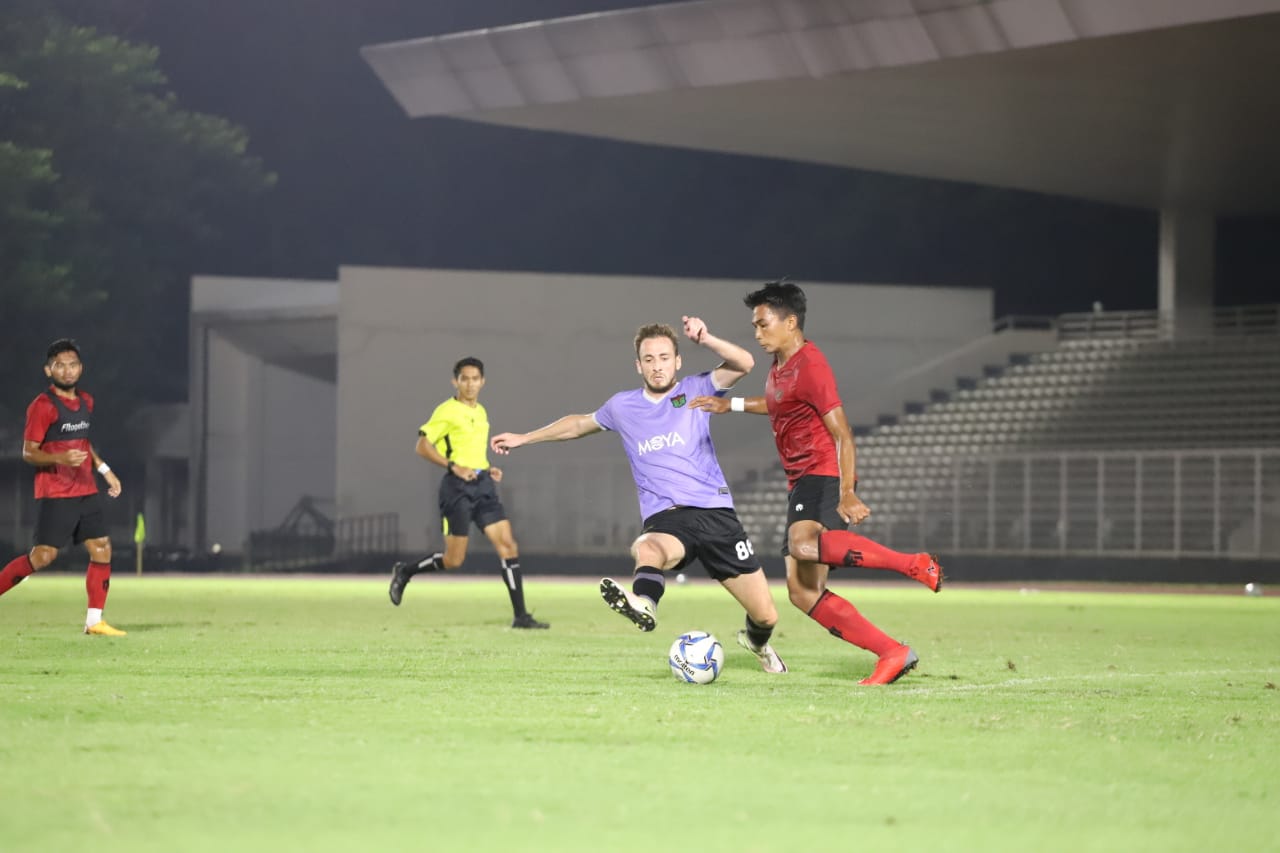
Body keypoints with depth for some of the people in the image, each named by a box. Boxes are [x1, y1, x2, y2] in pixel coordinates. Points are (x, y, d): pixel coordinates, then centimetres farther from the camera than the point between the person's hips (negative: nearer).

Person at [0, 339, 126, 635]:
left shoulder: (85, 402, 12)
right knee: (43, 555, -13)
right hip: (55, 495, -7)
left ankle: (94, 622, 6)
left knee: (102, 549, 1)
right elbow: (28, 453, -12)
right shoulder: (42, 406, -11)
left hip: (86, 491, 7)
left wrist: (105, 470, 21)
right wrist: (61, 458, -29)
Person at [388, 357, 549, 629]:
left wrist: (489, 470, 13)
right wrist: (454, 467, -21)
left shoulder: (481, 412, 16)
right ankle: (404, 571, 23)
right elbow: (423, 446, -12)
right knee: (453, 560, -4)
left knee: (508, 545, -6)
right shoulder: (447, 411, -8)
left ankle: (520, 615, -5)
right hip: (457, 487, -7)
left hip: (483, 485, 7)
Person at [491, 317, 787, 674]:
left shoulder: (695, 391, 7)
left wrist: (705, 339, -24)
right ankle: (644, 604, -71)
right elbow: (580, 423, 33)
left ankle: (757, 642, 36)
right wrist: (524, 438, 38)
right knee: (648, 549, -40)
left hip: (716, 512, 0)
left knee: (766, 616, 1)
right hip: (665, 518, 0)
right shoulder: (623, 407, 14)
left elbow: (744, 363, -8)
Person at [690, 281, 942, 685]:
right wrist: (732, 405, 37)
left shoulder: (809, 366, -12)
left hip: (823, 475, -10)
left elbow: (842, 434, -17)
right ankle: (893, 654, -1)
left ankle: (915, 564, -29)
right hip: (801, 483, 10)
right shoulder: (779, 369, 17)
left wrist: (847, 494, -25)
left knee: (803, 545, -39)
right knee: (802, 591, 0)